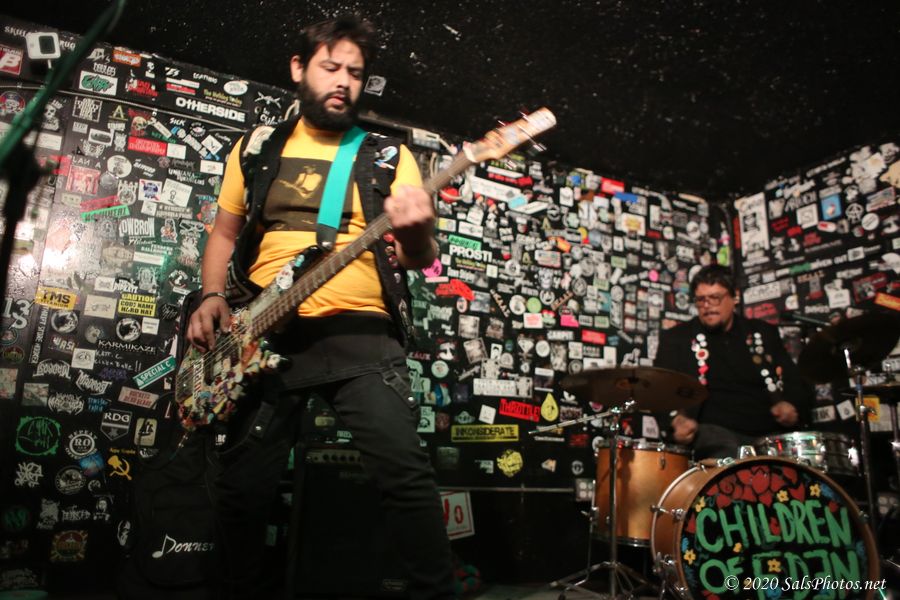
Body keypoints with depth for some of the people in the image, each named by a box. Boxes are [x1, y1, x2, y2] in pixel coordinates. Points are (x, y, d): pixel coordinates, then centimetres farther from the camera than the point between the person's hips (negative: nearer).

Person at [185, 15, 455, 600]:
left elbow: (419, 257, -1)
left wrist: (417, 233, -24)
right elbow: (224, 233, 21)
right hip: (265, 334, 3)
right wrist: (212, 297, 3)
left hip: (360, 332, -2)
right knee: (243, 487, 4)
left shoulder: (389, 156, 7)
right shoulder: (257, 149, 15)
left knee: (406, 470, -14)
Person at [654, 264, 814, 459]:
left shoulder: (763, 333, 19)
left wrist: (791, 405, -4)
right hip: (714, 432, -3)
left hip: (770, 434, 4)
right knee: (728, 456, -36)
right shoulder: (676, 339, 10)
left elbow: (797, 384, 20)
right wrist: (677, 420, -21)